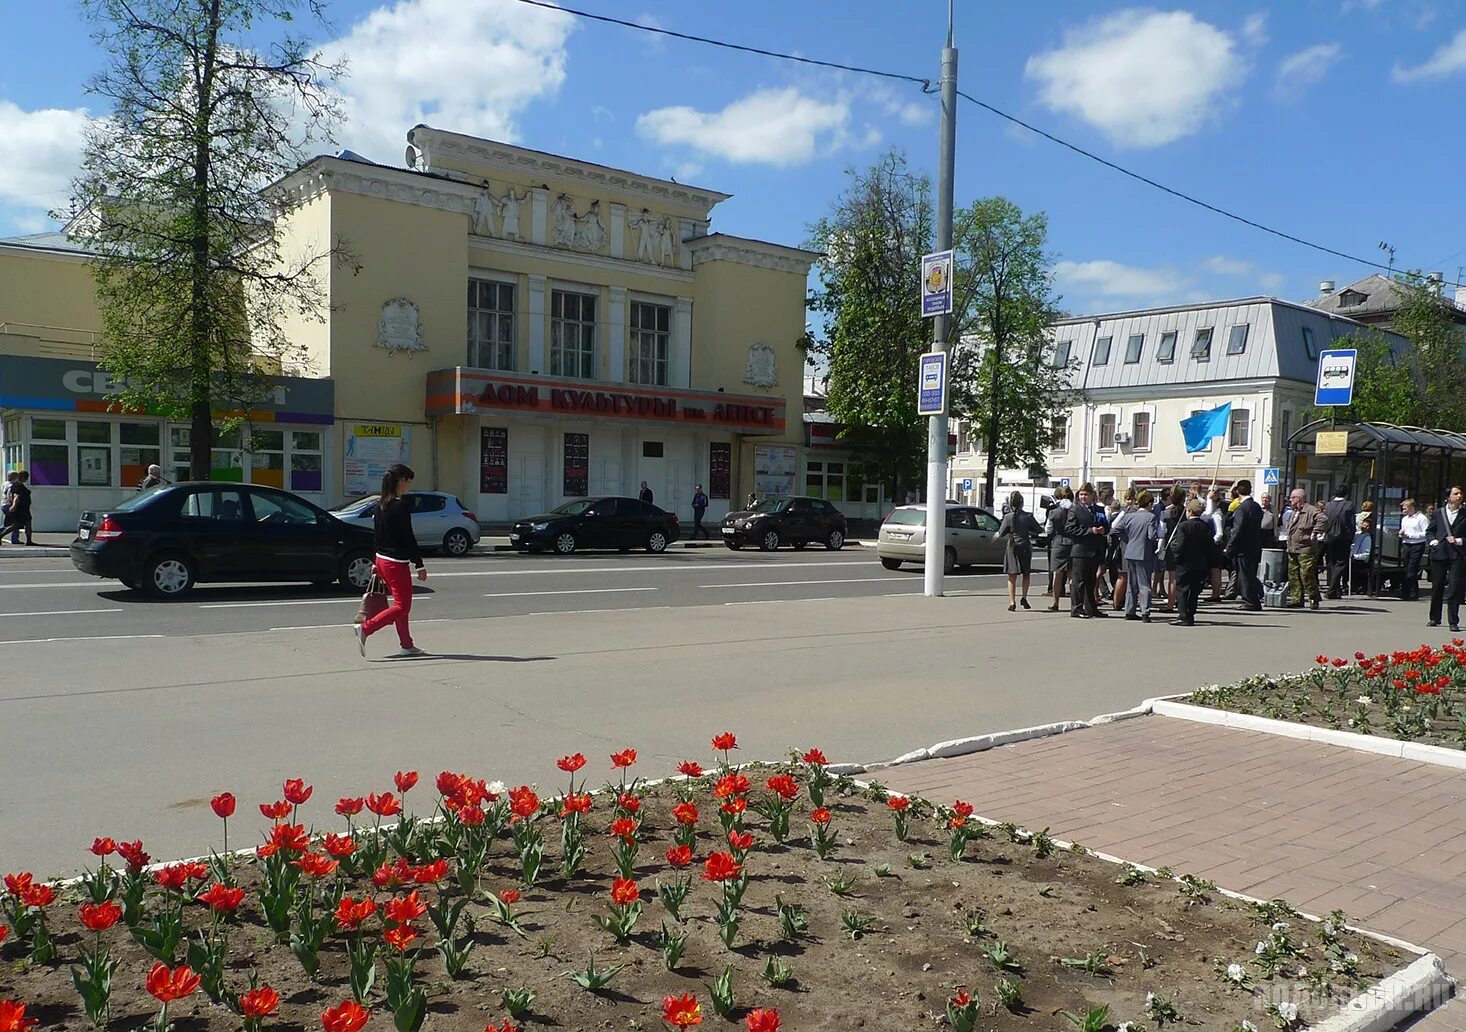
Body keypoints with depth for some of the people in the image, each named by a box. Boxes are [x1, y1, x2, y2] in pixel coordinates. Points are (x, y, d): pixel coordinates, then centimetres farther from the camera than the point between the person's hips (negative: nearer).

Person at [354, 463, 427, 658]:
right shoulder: (401, 505, -17)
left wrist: (377, 562, 21)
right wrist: (420, 565, -12)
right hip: (397, 563, -9)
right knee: (402, 606, -2)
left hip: (382, 560, 9)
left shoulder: (381, 504, 8)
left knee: (401, 604, 16)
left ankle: (407, 645, 19)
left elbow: (378, 533, 14)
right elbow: (408, 538, -17)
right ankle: (365, 628, -12)